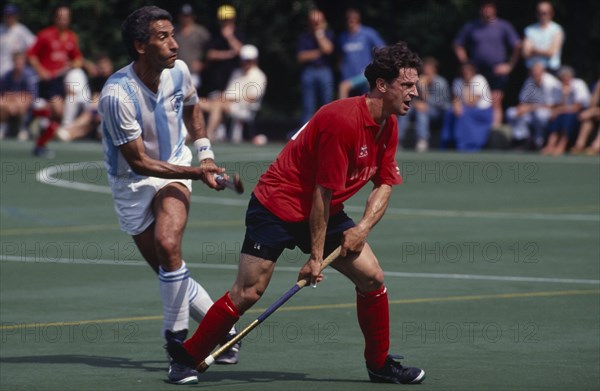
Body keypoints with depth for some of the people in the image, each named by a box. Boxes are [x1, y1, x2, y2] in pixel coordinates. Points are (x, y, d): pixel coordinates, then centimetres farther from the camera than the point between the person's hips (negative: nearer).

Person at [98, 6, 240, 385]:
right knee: (169, 270, -1)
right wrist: (196, 173, -26)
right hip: (132, 182, -2)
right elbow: (139, 161, -23)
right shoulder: (117, 95, -27)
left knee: (168, 242, -24)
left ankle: (178, 344, -15)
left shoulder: (178, 71, -10)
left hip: (175, 164, 2)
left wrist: (205, 154, 3)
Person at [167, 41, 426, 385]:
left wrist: (364, 227, -10)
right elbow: (323, 192, -23)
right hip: (278, 205, -8)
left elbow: (385, 184, 9)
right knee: (248, 293, -11)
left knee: (373, 278, -1)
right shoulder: (343, 121, -26)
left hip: (324, 212, 8)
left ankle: (380, 364, 12)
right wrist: (315, 256, -19)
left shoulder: (389, 127, 1)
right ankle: (187, 357, 3)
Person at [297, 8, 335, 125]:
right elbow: (301, 57, 2)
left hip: (325, 71, 0)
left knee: (327, 103, -2)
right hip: (309, 72, 0)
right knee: (308, 106, -2)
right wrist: (318, 52, -4)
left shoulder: (328, 34, 9)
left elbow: (328, 49, -10)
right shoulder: (304, 37, 11)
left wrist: (319, 34, -3)